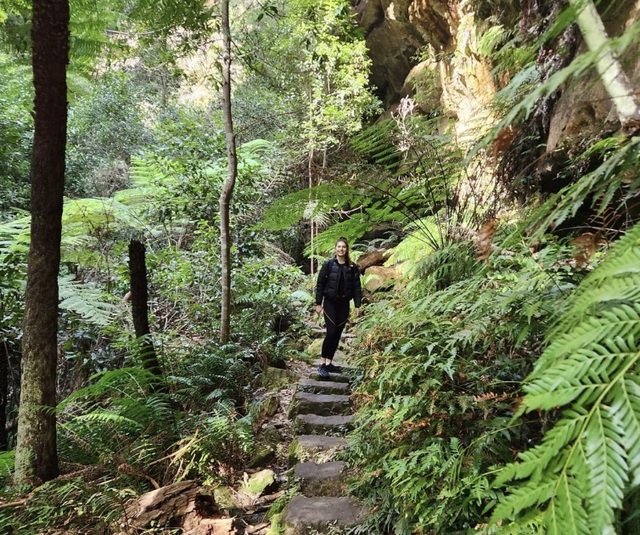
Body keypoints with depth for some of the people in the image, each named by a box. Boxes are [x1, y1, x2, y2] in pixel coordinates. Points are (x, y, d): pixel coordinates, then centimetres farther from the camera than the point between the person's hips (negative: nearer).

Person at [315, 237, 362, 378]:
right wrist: (318, 303, -5)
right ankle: (322, 364, -3)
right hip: (330, 303, -3)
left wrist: (357, 305, -1)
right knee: (331, 332, -11)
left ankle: (329, 362, 17)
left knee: (338, 334, 6)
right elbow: (320, 285, -2)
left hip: (344, 304, 3)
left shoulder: (352, 267, 3)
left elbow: (356, 287, 4)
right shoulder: (328, 265, -4)